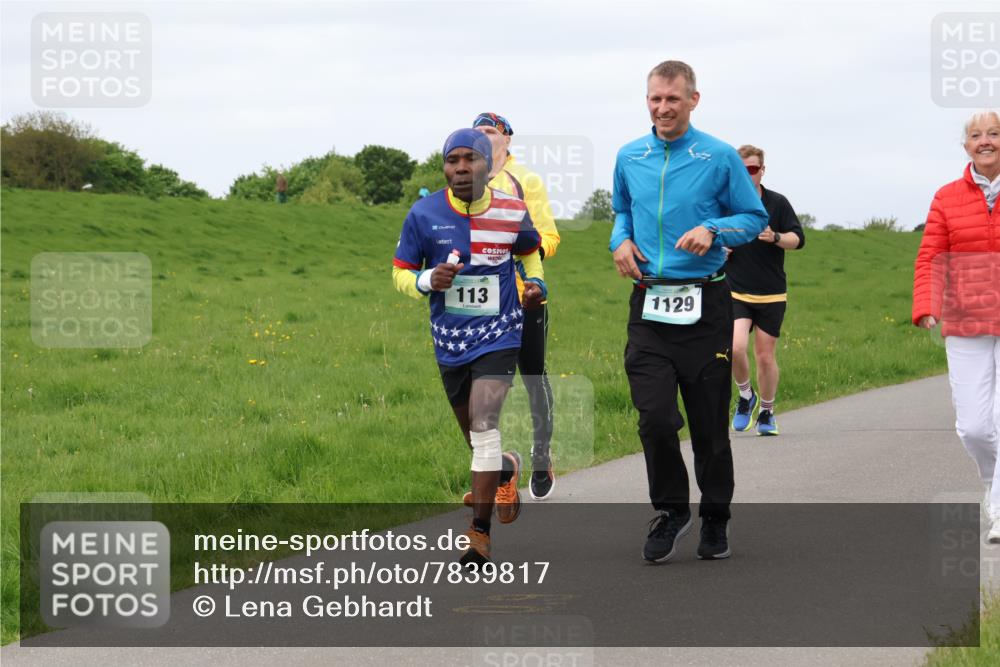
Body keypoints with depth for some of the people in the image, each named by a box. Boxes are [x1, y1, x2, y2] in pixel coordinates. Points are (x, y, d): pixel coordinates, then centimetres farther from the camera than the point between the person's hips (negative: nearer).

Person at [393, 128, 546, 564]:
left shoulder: (512, 213, -5)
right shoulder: (424, 215, -7)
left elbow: (530, 251, 17)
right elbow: (401, 273, 1)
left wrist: (535, 282, -2)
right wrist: (427, 280, -20)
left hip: (499, 334, -2)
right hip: (450, 340, 2)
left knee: (484, 425, -19)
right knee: (476, 437, 15)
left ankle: (480, 534, -17)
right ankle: (506, 470, 52)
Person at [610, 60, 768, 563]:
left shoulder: (720, 158, -1)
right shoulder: (629, 157, 10)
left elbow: (754, 218, 4)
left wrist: (712, 231, -14)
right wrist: (620, 240, 5)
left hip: (705, 305, -2)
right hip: (649, 304, 2)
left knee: (709, 421, 4)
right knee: (654, 416, -10)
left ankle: (715, 520, 21)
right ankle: (670, 510, 10)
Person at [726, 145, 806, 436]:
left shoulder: (777, 203, 0)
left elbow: (798, 239, 0)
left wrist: (775, 237, -20)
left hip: (771, 295, 0)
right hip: (735, 293, 0)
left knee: (765, 356, 5)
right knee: (735, 347, -19)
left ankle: (766, 412, 23)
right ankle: (746, 396, 8)